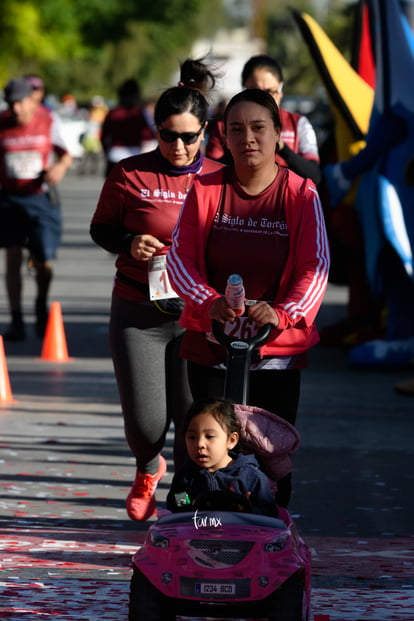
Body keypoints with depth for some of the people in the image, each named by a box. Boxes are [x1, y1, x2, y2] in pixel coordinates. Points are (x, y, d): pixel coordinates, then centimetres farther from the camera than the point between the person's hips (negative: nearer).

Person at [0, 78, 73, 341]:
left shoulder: (47, 122, -1)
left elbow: (66, 155, 8)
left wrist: (60, 167, -12)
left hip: (40, 198, 0)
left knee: (44, 262, -2)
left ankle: (41, 306, 28)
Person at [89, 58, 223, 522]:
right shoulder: (129, 175, -2)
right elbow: (100, 228, 8)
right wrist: (129, 244, -12)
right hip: (138, 314, 0)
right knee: (145, 422, -2)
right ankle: (148, 469, 35)